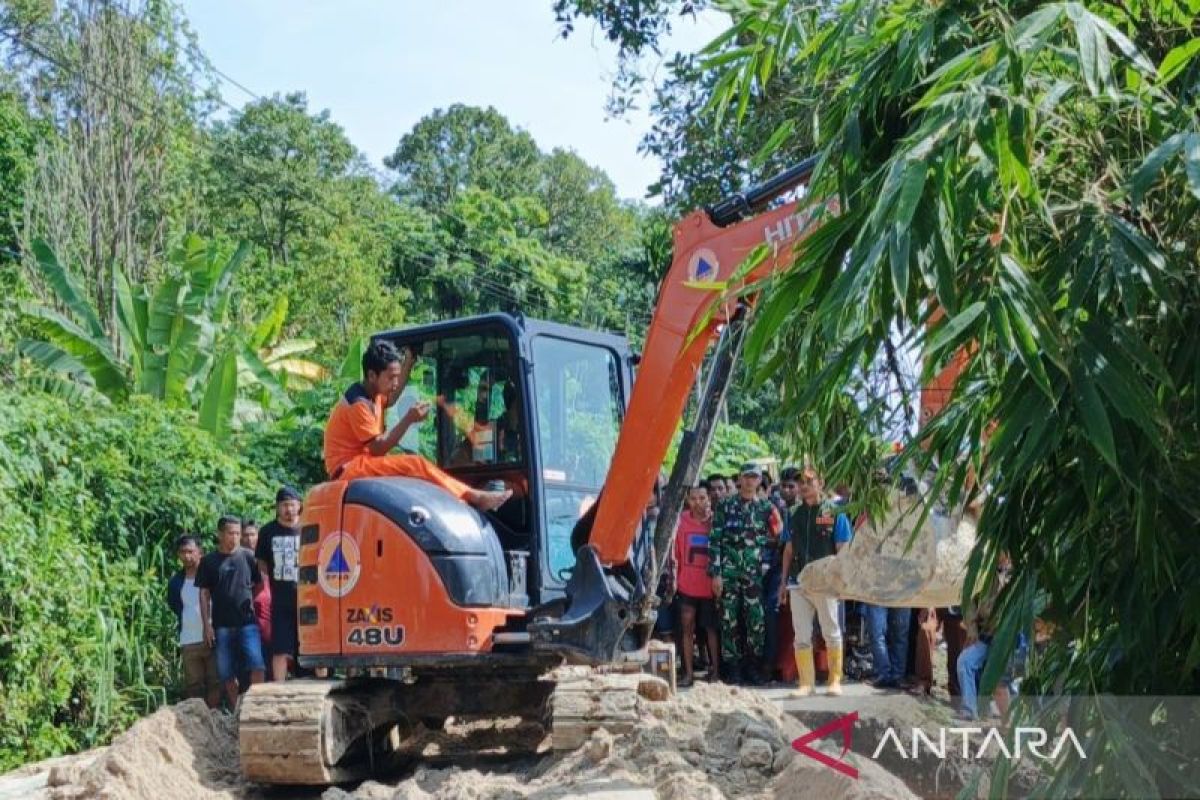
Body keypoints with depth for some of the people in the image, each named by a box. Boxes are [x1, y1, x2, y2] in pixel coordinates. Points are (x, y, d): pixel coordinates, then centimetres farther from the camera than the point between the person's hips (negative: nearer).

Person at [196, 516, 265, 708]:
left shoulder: (248, 556, 5)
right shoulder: (208, 561, 6)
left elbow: (260, 585, 14)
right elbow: (204, 594, 6)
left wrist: (250, 601, 2)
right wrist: (207, 625, 0)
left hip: (247, 622, -1)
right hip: (222, 625, 1)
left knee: (257, 666, -14)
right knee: (226, 673, 6)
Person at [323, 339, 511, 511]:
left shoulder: (372, 394, 13)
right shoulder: (358, 403, -17)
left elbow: (390, 399, 38)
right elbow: (378, 448, -19)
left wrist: (408, 363, 30)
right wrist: (408, 419, -19)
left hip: (365, 464, 10)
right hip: (349, 470, -10)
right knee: (416, 464, -23)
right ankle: (474, 498, -25)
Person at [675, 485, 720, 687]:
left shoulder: (715, 520, -4)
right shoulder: (682, 519, 0)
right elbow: (675, 550, 7)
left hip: (710, 584, -1)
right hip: (687, 583, 1)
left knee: (712, 627, 7)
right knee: (687, 627, 3)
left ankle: (715, 669, 16)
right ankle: (688, 672, 8)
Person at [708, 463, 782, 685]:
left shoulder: (766, 507, 11)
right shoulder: (725, 506, 5)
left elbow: (775, 537, 16)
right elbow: (714, 540, 1)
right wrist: (715, 573, -6)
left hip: (755, 573, 1)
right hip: (729, 572, -1)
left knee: (757, 622, -2)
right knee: (729, 621, 0)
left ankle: (753, 667, 11)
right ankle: (733, 669, 8)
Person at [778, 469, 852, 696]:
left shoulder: (834, 513, -2)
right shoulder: (793, 515, 12)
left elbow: (842, 550, -4)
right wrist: (784, 581, 12)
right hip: (798, 583, 4)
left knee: (832, 633, 4)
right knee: (801, 636, 5)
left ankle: (835, 680, 13)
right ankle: (806, 683, 11)